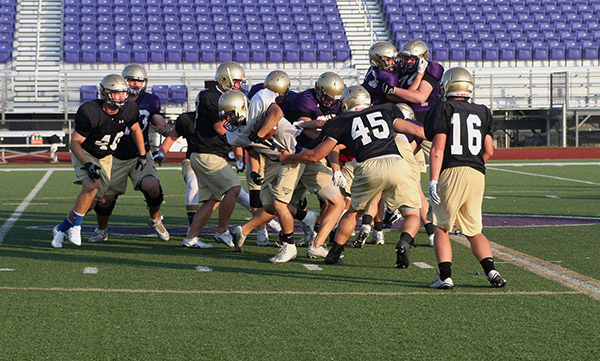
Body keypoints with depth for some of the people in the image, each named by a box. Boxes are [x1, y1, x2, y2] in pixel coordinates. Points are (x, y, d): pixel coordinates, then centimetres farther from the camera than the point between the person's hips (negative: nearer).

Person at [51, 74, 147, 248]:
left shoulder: (129, 109, -15)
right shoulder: (89, 113, -29)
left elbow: (135, 129, 8)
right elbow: (75, 142, -22)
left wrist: (142, 154, 11)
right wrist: (88, 164, -35)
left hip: (105, 158, 5)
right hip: (85, 154, -5)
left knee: (91, 201, 3)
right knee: (92, 186, -31)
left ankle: (61, 229, 22)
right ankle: (75, 226, -14)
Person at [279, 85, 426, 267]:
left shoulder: (342, 123, 18)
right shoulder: (385, 110, 24)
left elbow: (314, 156, 19)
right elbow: (415, 130, 26)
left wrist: (288, 158, 36)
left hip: (369, 167, 0)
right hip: (395, 163, 0)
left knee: (354, 212, 24)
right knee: (412, 214, 12)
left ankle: (335, 252, 22)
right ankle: (404, 242, -15)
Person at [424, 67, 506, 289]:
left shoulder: (443, 110, 1)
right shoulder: (482, 112, 15)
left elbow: (438, 148, -8)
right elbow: (489, 151, 12)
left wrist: (433, 181, -11)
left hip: (451, 172, -4)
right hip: (477, 174, 4)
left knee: (441, 228, 9)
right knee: (474, 231, 14)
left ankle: (445, 276, -3)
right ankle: (491, 271, -4)